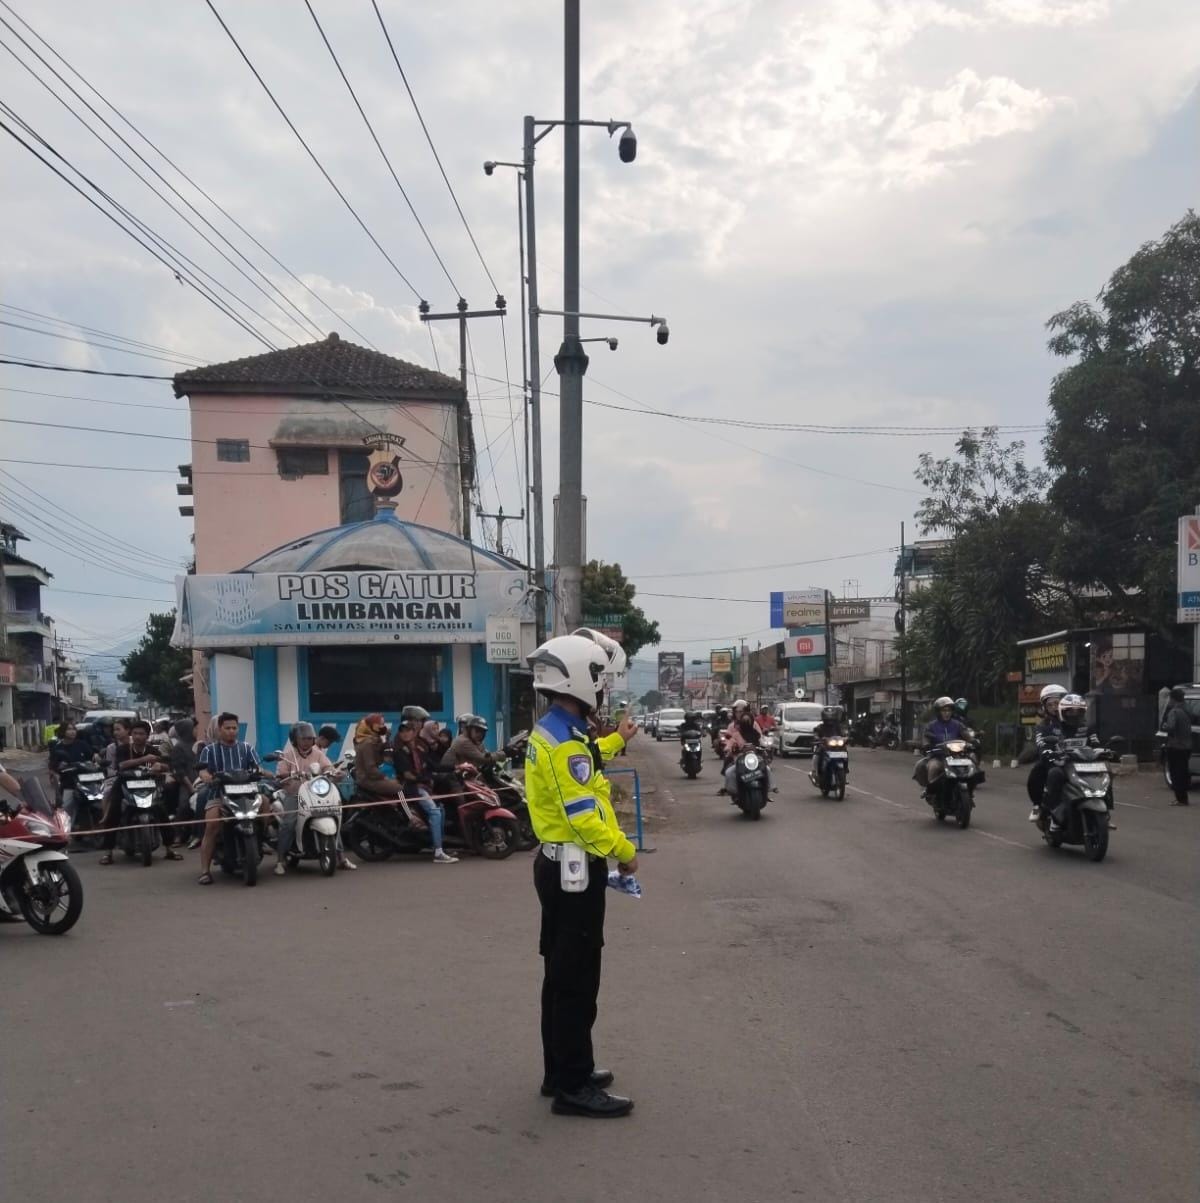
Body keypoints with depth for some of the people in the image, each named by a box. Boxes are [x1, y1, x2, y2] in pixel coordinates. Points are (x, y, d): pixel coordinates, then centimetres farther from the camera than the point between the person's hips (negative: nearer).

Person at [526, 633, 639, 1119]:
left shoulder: (548, 732, 9)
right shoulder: (565, 742, -23)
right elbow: (585, 819, -26)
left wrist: (616, 740, 42)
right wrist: (625, 852, -13)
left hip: (559, 866, 11)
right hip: (576, 871, -11)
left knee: (562, 974, 17)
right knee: (577, 981, -4)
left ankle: (561, 1071, 27)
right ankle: (573, 1086, 2)